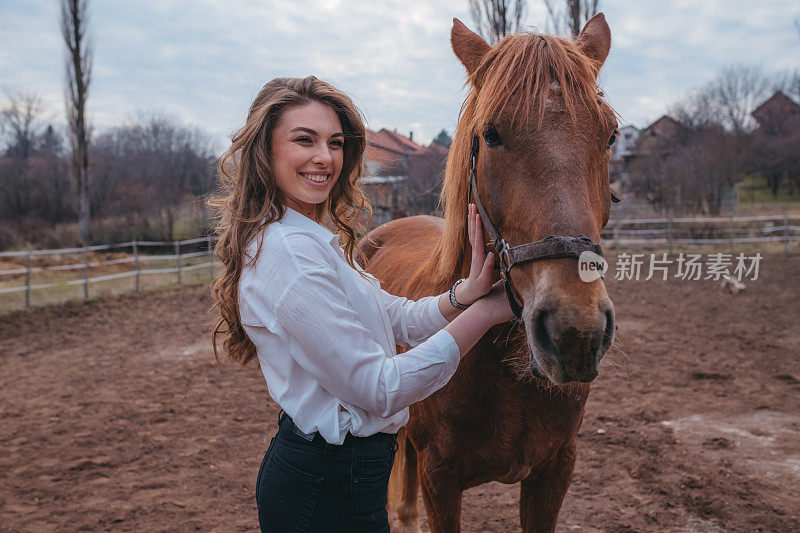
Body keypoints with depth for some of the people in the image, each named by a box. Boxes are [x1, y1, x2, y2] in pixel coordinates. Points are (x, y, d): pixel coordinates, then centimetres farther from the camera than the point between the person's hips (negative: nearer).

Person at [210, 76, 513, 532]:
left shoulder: (318, 240, 9)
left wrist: (467, 291, -9)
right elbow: (379, 389, -24)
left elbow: (398, 319, 9)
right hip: (329, 493, -10)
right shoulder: (288, 254, -24)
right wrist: (483, 313, -21)